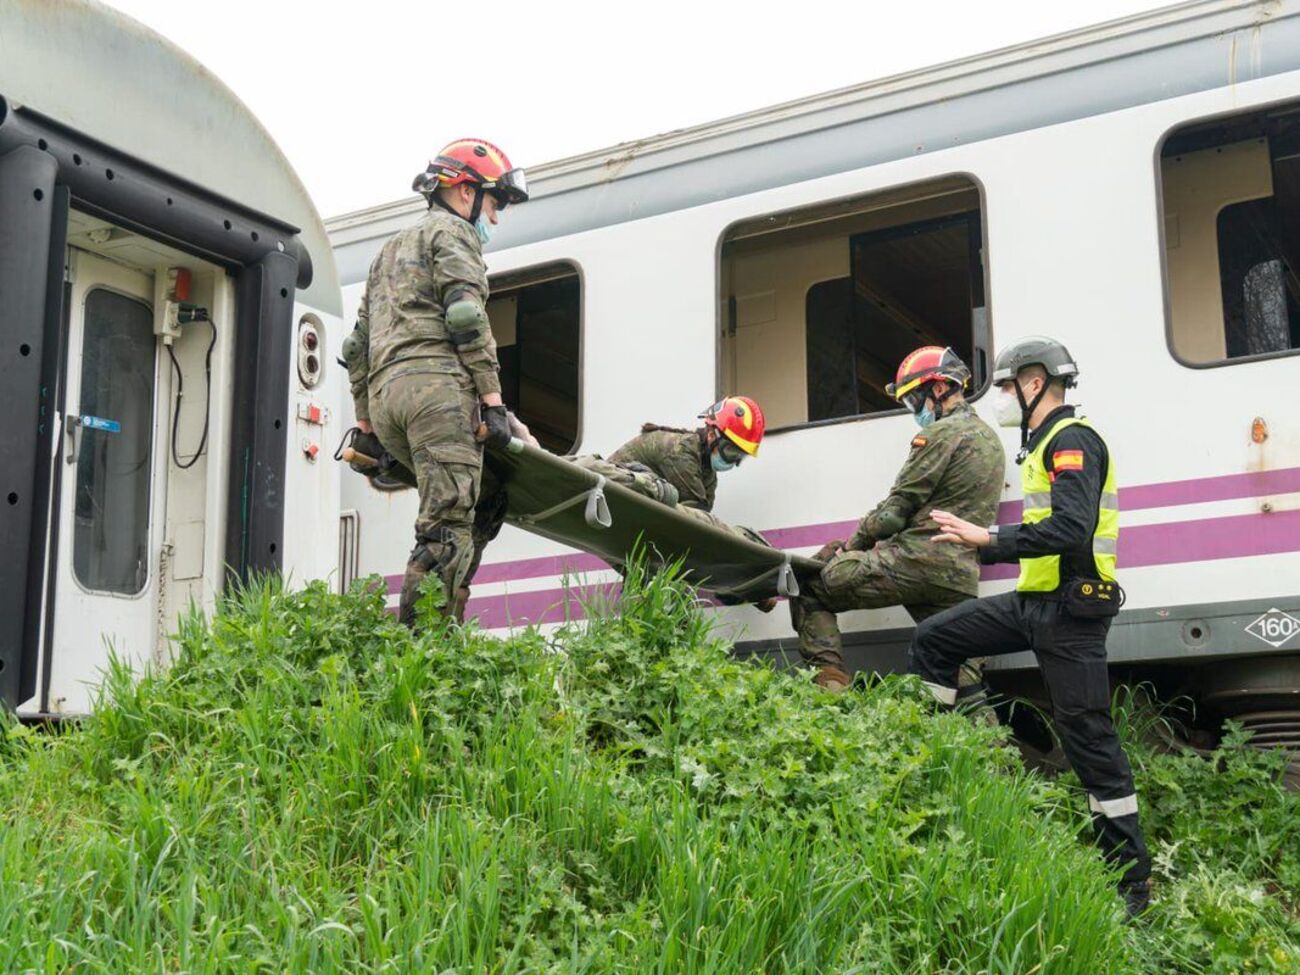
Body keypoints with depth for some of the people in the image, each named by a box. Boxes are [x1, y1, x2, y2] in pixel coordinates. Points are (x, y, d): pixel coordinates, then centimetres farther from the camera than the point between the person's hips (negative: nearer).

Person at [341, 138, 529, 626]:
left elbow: (358, 345, 31)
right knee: (449, 522, -15)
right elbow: (466, 316, -9)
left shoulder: (389, 249, 35)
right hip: (436, 383, -8)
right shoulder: (452, 231, 8)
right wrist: (492, 399, -12)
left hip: (384, 394, 8)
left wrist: (364, 420, 30)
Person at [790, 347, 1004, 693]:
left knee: (808, 585, 2)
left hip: (917, 561, -8)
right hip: (961, 579, 9)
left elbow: (894, 511, -8)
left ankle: (828, 677, -10)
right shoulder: (989, 438, 23)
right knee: (962, 682, 9)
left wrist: (853, 545, 9)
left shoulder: (941, 434, -6)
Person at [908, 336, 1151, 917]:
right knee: (932, 639, 11)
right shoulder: (1046, 442, 19)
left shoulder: (1071, 440, -13)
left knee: (1089, 739, -6)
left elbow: (1072, 528, -26)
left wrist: (989, 538, -23)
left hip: (1070, 611, -10)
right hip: (1034, 604, 10)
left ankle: (1131, 883, 2)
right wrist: (983, 543, 16)